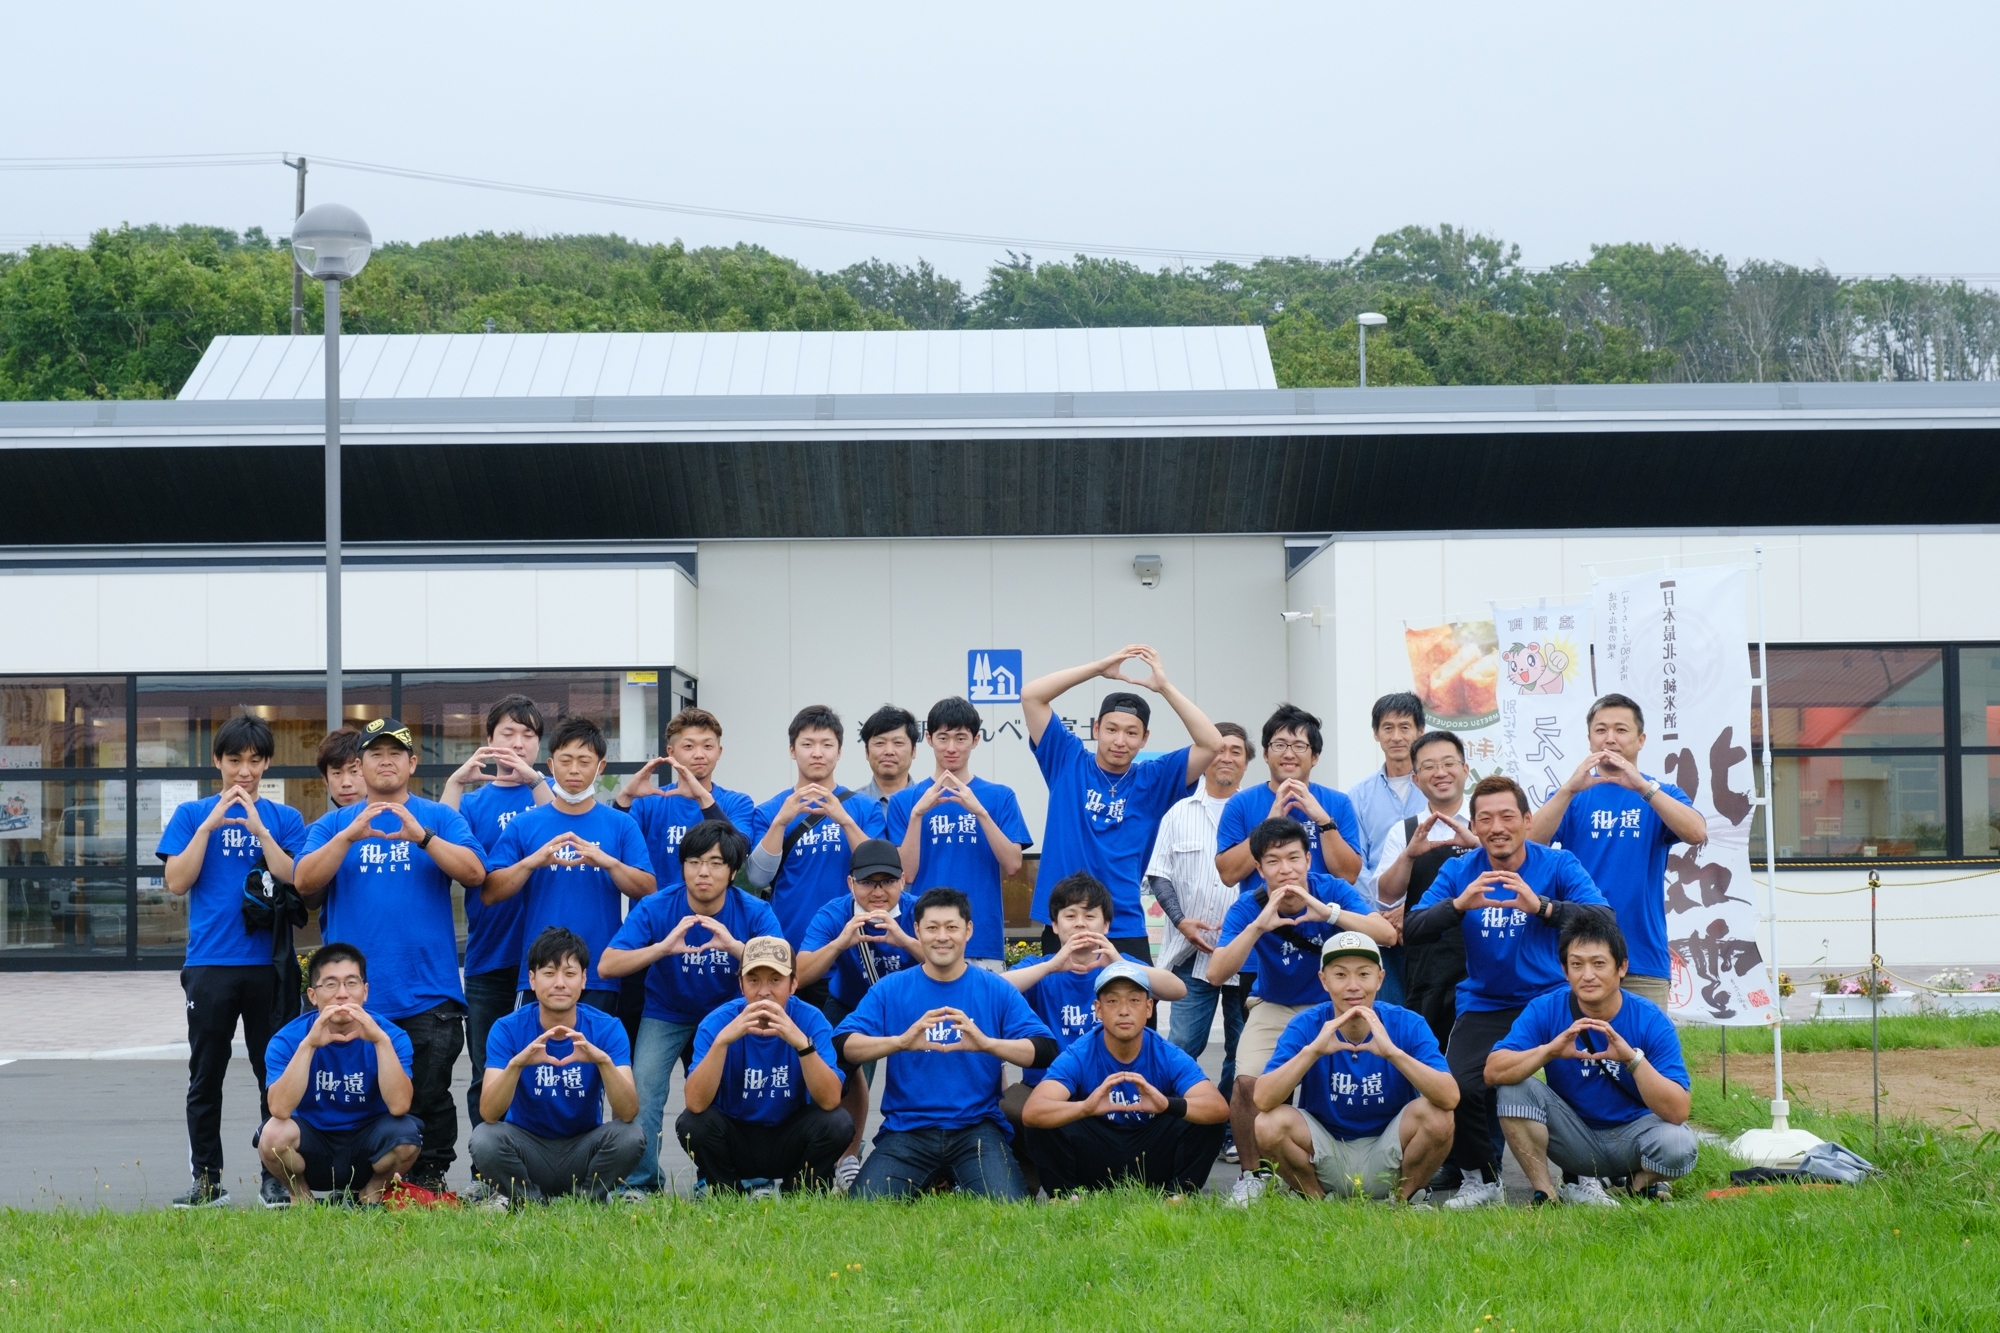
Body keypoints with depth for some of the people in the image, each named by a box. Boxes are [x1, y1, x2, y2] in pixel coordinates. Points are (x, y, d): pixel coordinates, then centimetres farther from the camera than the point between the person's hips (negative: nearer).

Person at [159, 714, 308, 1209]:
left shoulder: (284, 818, 7)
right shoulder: (192, 815, 7)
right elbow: (177, 882, -3)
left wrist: (257, 828, -12)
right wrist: (211, 823, -9)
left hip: (270, 962, 0)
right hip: (209, 963, 0)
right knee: (205, 1077, 4)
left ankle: (277, 1177, 9)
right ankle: (207, 1180, 11)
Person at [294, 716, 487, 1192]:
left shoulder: (439, 817, 9)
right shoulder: (334, 823, 13)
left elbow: (474, 872, -6)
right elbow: (305, 882, -3)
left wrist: (422, 836, -19)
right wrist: (350, 836, -16)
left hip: (428, 990, -1)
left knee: (429, 1096, 0)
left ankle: (429, 1179, 9)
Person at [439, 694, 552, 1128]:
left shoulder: (552, 792, 8)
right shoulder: (473, 802, 11)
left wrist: (534, 780, -25)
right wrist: (456, 781, -17)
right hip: (490, 959, 1)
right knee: (488, 1078, 4)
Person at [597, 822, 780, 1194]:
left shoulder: (753, 912, -17)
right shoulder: (656, 908, -18)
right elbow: (606, 966, -26)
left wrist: (735, 946, -45)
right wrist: (663, 947, -42)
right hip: (666, 1014, 0)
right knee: (643, 1089, -18)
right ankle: (641, 1184, -1)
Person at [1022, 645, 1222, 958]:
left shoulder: (1153, 780, 6)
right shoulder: (1068, 763, 6)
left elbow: (1211, 744, -4)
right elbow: (1031, 695, -1)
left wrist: (1164, 687, -8)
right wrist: (1100, 667, -5)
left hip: (1124, 929, 0)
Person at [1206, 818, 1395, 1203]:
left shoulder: (1332, 892, -18)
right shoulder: (1248, 909, -18)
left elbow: (1386, 933, -31)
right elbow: (1216, 974, -30)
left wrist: (1328, 912, -45)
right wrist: (1258, 926, -42)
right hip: (1274, 1008, 0)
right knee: (1248, 1081, -24)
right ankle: (1252, 1173, -1)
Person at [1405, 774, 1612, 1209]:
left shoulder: (1558, 866, -3)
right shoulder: (1458, 872, 3)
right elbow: (1411, 930, -7)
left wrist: (1541, 906, -34)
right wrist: (1460, 904, -26)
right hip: (1483, 1006, 2)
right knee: (1459, 1087, -21)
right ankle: (1482, 1180, 7)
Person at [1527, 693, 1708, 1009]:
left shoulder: (1662, 794, 8)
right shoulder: (1572, 796, 8)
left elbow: (1696, 834, -12)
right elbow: (1531, 842, -9)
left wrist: (1643, 787, -24)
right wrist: (1570, 789, -23)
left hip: (1643, 956, 0)